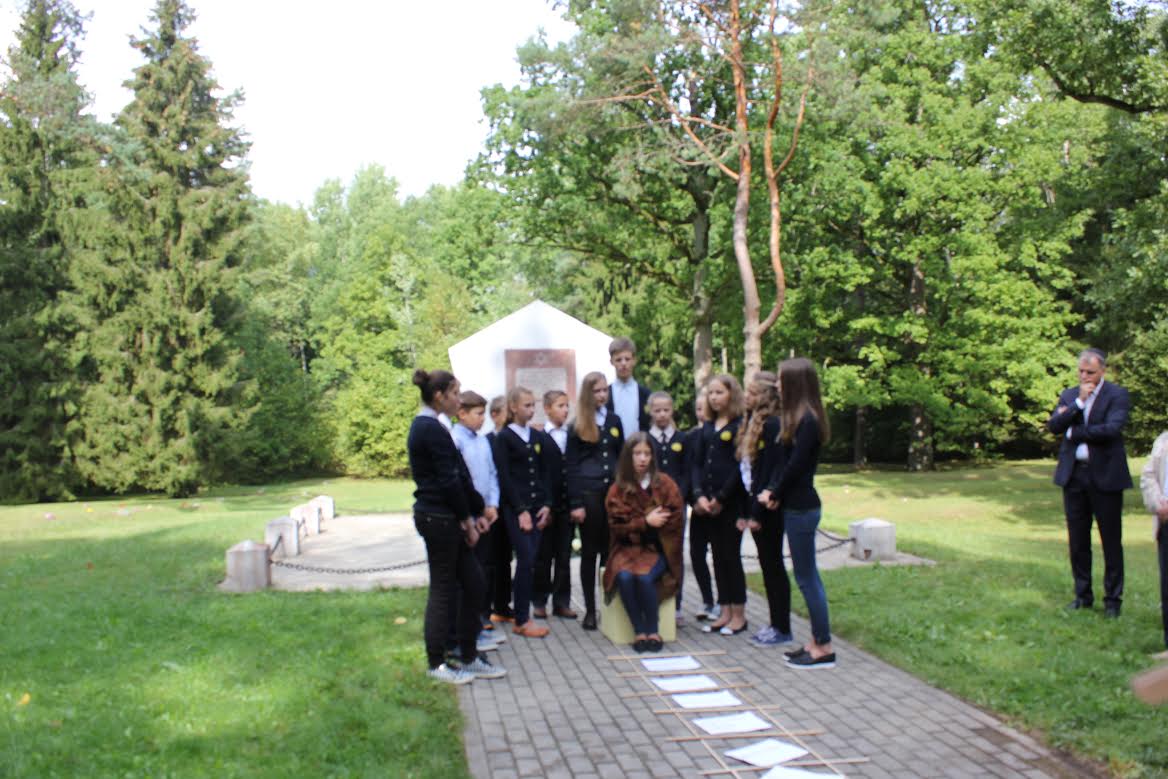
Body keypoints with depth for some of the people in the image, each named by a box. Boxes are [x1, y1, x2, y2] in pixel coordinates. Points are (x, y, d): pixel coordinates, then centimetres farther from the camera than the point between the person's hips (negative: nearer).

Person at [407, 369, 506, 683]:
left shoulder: (425, 426, 14)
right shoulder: (432, 429, -17)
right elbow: (449, 481, -18)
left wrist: (469, 517, 11)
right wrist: (468, 521, -9)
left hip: (442, 517, 9)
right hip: (440, 518, -9)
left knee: (472, 582, 12)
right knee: (442, 588, 2)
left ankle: (470, 658, 20)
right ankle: (436, 663, 15)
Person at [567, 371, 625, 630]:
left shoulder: (614, 421, 11)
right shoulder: (577, 427, 0)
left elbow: (621, 458, 14)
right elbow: (570, 467, -2)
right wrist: (575, 504, -9)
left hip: (613, 492, 3)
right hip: (588, 494, -3)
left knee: (612, 551, 5)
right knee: (590, 552, 4)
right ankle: (590, 610, 11)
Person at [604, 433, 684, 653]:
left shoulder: (665, 484, 0)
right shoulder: (618, 488, 0)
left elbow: (674, 521, -3)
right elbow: (618, 526, -4)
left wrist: (636, 524, -8)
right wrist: (646, 522, -16)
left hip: (657, 548, -1)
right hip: (627, 548, 1)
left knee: (644, 576, -31)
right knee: (624, 576, -30)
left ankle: (653, 631, -14)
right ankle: (639, 632, -17)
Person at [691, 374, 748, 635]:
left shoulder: (740, 425, -7)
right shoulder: (707, 428, 13)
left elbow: (739, 465, -12)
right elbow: (697, 463, 9)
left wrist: (721, 498, -12)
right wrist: (700, 495, -6)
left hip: (731, 500, -6)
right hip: (708, 502, 6)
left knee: (731, 555, -1)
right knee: (718, 555, 10)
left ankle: (739, 615, 10)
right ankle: (724, 612, 17)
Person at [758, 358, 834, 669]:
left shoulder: (807, 421, -17)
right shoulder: (795, 418, 12)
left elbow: (795, 466, -18)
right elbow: (783, 461, 12)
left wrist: (775, 494, -4)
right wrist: (771, 490, -2)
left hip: (801, 507, -10)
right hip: (795, 505, 10)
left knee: (806, 577, -3)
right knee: (807, 576, 13)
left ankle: (824, 648, 4)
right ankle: (816, 640, 20)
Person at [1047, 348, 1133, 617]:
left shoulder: (1117, 395, -3)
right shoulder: (1069, 395, 11)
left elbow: (1112, 429, -18)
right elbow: (1054, 426, -3)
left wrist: (1073, 432, -10)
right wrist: (1079, 402, -12)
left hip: (1105, 476, -4)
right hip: (1073, 475, 4)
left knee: (1111, 541, 3)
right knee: (1078, 541, 10)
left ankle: (1112, 599, 12)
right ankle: (1083, 595, 21)